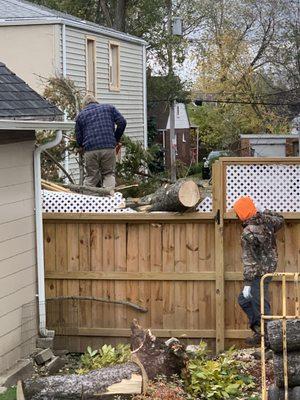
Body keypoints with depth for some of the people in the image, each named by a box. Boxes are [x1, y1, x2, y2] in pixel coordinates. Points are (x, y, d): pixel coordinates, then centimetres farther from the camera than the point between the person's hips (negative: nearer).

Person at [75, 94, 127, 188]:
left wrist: (81, 148, 32)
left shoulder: (80, 115, 16)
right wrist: (116, 139, 16)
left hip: (90, 150, 0)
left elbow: (79, 138, 14)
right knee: (109, 174, 7)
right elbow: (122, 122, 6)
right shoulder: (109, 108, 16)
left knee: (91, 177, 8)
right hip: (109, 148, 0)